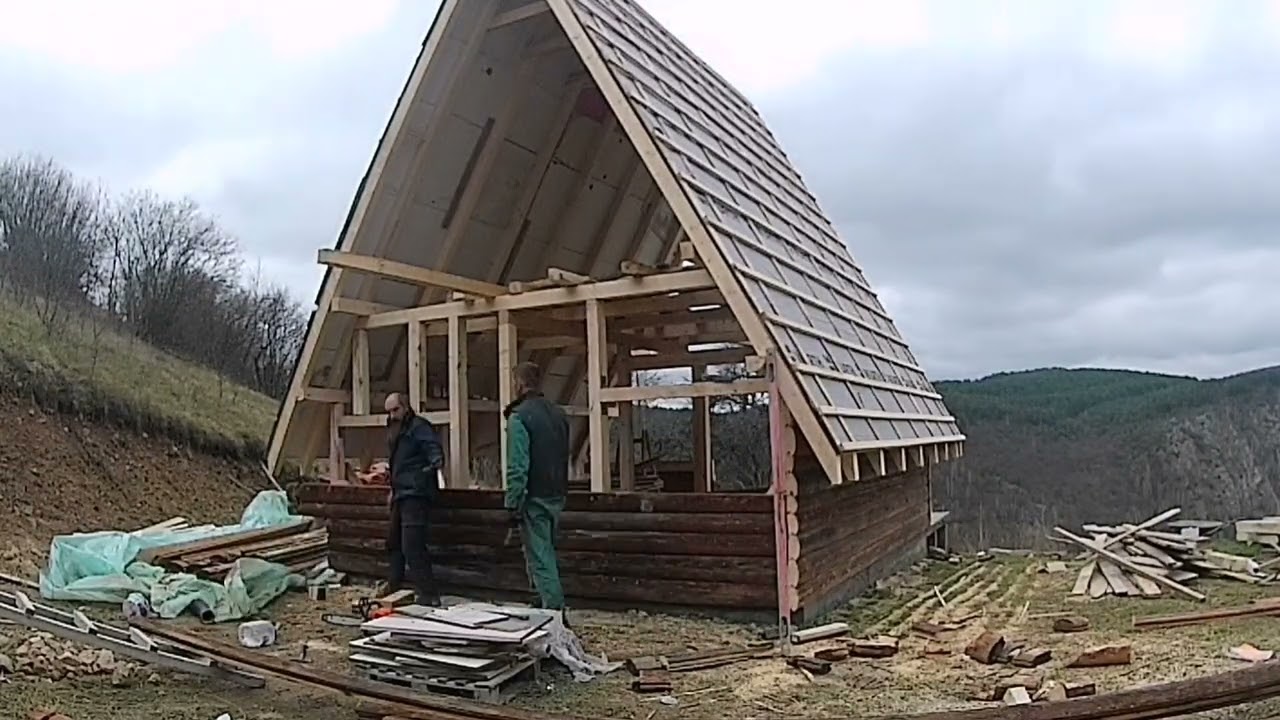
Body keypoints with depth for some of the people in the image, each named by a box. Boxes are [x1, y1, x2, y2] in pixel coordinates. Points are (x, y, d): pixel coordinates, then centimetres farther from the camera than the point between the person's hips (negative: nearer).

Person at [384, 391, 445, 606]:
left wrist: (435, 463, -43)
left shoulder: (419, 426, -10)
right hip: (401, 495, 10)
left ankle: (429, 596, -13)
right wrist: (394, 489, 30)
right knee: (394, 542, 20)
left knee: (412, 547, -15)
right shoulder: (397, 431, 20)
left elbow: (435, 451, -22)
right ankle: (394, 586, 35)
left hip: (415, 495, -10)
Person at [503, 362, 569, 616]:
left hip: (534, 497, -7)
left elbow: (517, 466, -18)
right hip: (558, 495, 7)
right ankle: (552, 602, 28)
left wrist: (513, 505, -14)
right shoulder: (559, 414, 10)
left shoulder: (519, 416, -13)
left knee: (539, 558, -2)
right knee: (548, 552, 21)